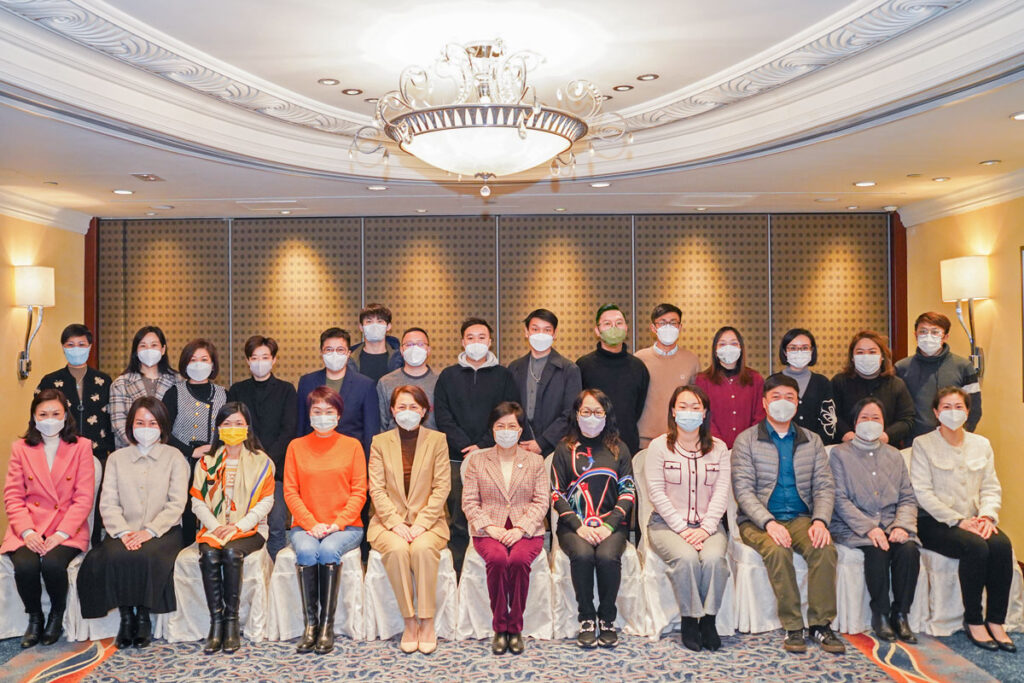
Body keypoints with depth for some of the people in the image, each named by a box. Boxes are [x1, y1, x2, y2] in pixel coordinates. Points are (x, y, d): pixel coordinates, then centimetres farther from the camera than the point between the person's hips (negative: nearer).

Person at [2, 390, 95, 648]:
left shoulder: (81, 446, 4)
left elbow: (84, 498, -2)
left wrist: (61, 534, -15)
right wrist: (27, 532, -13)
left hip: (68, 528, -2)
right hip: (28, 528, 2)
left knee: (53, 563, -29)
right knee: (25, 565, -27)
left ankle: (57, 615, 2)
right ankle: (34, 617, 3)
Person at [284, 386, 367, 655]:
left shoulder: (352, 445, 5)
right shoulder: (296, 446, 9)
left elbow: (359, 492, 1)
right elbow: (290, 492, 4)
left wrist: (337, 523, -11)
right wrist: (312, 524, -10)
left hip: (345, 525, -1)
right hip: (305, 525, 1)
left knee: (329, 550, -31)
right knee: (306, 551, -30)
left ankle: (327, 625, -21)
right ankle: (309, 623, -19)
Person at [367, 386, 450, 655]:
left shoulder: (437, 440, 6)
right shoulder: (380, 442, 8)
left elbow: (442, 487, -1)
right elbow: (376, 489, 1)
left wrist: (421, 523, -12)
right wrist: (396, 523, -13)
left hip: (427, 521, -1)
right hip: (390, 520, 1)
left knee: (422, 548, -32)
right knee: (397, 549, -31)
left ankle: (427, 623, -19)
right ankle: (409, 622, -17)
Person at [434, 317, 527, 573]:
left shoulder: (504, 376, 9)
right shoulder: (448, 376, 12)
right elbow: (443, 417, 3)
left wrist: (483, 446, -9)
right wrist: (465, 446, -9)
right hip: (457, 459, 1)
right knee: (458, 522, 2)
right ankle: (457, 576, 9)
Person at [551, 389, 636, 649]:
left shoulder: (619, 449, 12)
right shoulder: (565, 449, 10)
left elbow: (628, 492, 6)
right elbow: (556, 493, 4)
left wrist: (609, 525, -9)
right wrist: (578, 526, -10)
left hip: (611, 523, 0)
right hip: (573, 524, 0)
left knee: (608, 556, -30)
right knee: (582, 554, -31)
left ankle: (607, 619, -8)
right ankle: (586, 619, -12)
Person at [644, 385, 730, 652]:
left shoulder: (718, 448, 9)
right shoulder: (659, 446, 2)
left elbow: (722, 491, 0)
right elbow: (656, 493, -5)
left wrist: (705, 529, -13)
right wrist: (682, 529, -13)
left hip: (708, 524, 2)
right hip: (667, 523, -2)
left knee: (713, 558, -29)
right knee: (686, 558, -31)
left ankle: (708, 620, -11)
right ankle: (690, 620, -12)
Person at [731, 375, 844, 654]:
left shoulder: (811, 440, 16)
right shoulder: (746, 440, 4)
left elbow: (824, 486, 8)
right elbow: (743, 489, -6)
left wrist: (820, 520, -12)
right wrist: (769, 522, -20)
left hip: (801, 518, 3)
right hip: (759, 520, -3)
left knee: (825, 548, -27)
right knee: (778, 551, -32)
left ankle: (821, 624, -14)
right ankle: (792, 628, -19)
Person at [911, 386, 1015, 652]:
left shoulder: (981, 444, 14)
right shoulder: (923, 444, -1)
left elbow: (991, 487, 9)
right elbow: (922, 492, -9)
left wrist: (987, 515, -11)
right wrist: (958, 521, -16)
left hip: (973, 520, 4)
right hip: (935, 522, -4)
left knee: (1002, 545, -26)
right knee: (976, 547, -30)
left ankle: (996, 620, -16)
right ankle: (973, 621, -15)